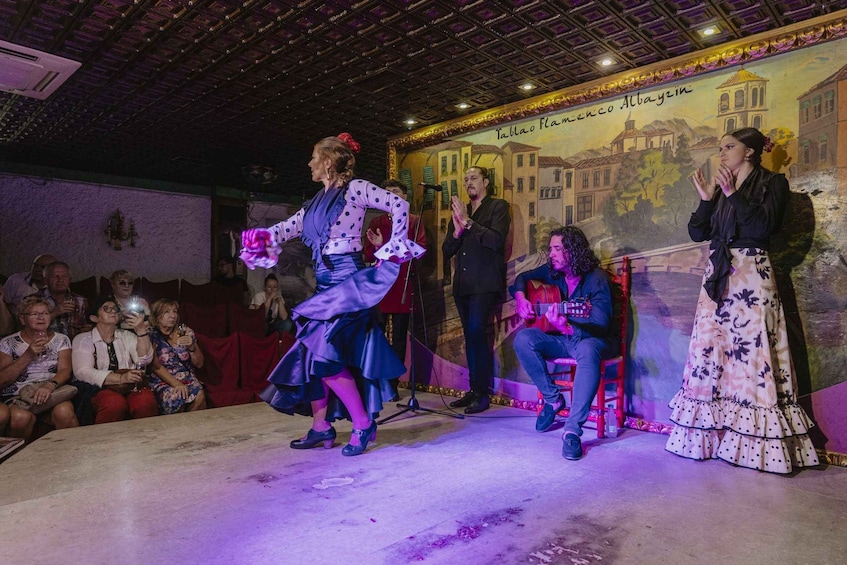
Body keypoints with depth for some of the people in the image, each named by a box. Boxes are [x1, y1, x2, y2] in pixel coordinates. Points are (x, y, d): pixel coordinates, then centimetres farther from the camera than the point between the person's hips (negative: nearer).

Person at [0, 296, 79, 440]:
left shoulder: (61, 340, 12)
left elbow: (65, 371, -2)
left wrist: (50, 385, -24)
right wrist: (28, 355, -11)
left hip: (52, 394, 0)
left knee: (64, 412, -33)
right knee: (21, 417, -34)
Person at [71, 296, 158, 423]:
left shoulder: (126, 336, 20)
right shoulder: (83, 339, 10)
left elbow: (144, 360, 3)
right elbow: (82, 372, -7)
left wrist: (141, 331, -11)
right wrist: (121, 378, -20)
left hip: (130, 388, 2)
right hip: (100, 390, -2)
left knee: (146, 400, -31)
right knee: (115, 402, -36)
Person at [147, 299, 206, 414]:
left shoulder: (186, 331, 9)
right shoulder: (152, 335, 0)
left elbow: (199, 364, 9)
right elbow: (156, 367, -8)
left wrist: (192, 347, -10)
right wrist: (176, 384, -20)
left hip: (188, 379, 2)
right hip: (163, 382, -2)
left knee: (199, 395, -30)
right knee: (175, 397, -34)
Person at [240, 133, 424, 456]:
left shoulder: (355, 189, -5)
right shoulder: (317, 201, 17)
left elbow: (399, 205, -9)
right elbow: (288, 228, 14)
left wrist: (394, 248, -7)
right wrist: (263, 237, -6)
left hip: (347, 280, -8)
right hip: (325, 283, 8)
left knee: (323, 348, -15)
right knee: (311, 349, 6)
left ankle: (363, 423, -2)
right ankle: (321, 426, 18)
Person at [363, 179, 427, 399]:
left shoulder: (414, 221, 10)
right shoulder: (376, 222, 15)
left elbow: (421, 249, -5)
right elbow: (368, 256, 9)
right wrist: (377, 247, -12)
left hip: (404, 285, -1)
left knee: (399, 338, 3)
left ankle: (393, 384, 11)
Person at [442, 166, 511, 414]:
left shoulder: (498, 207, 3)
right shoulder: (459, 211, 17)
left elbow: (496, 240, -14)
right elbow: (446, 251, 12)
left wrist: (468, 221, -15)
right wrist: (457, 230, -6)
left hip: (485, 284, -6)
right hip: (462, 283, 6)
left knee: (477, 333, -14)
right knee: (471, 337, 9)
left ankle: (482, 393, -7)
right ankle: (474, 390, 16)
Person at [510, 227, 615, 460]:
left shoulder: (596, 278, -17)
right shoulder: (553, 271, 1)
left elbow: (601, 324, -26)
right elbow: (522, 278, 18)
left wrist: (566, 327, -43)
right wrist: (521, 298, -4)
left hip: (592, 340, -5)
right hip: (562, 339, 6)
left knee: (587, 352, -41)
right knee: (523, 338, -20)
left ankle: (573, 429, -37)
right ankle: (552, 399, -6)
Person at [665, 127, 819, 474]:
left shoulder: (773, 183, 3)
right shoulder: (721, 189, 18)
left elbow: (764, 226, -13)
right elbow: (697, 233, 10)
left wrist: (733, 194, -12)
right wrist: (706, 199, -1)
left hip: (751, 277, -5)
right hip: (717, 278, 6)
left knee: (751, 353, -8)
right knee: (708, 350, 2)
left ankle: (763, 445, 2)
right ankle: (707, 435, 10)